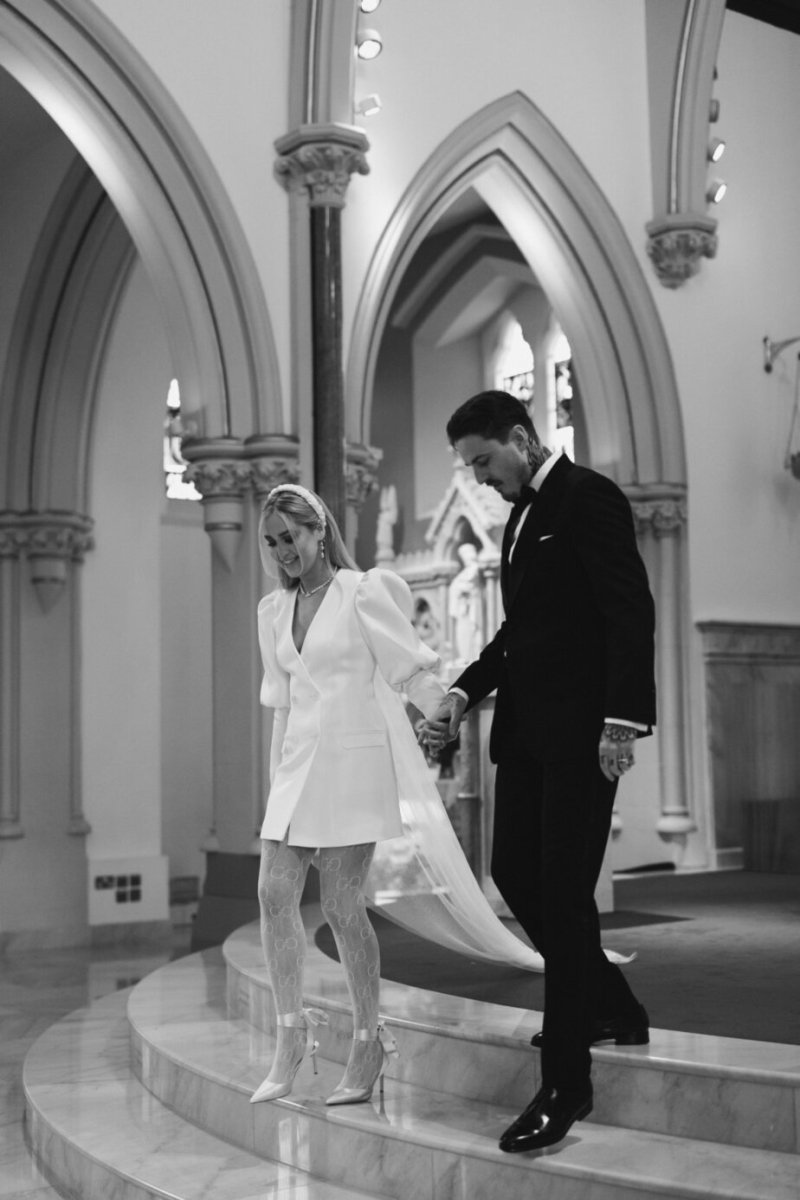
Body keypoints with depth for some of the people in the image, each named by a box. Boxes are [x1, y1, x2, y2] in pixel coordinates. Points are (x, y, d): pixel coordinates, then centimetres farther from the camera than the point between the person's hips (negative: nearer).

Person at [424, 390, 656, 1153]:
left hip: (579, 729, -9)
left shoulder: (589, 498, -9)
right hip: (525, 727, 9)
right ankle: (610, 1009, 27)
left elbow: (631, 613, -16)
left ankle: (566, 1082, 0)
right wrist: (465, 692, 8)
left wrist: (622, 718, -23)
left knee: (563, 889, -8)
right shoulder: (522, 516, 18)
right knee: (514, 871, 10)